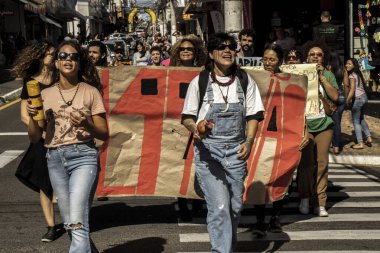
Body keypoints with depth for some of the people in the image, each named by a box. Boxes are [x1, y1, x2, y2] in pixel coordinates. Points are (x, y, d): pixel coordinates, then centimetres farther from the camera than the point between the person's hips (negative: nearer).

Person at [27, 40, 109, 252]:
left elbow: (104, 134, 1)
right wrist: (32, 117, -9)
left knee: (77, 223, -17)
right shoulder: (46, 95, 10)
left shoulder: (90, 92, 2)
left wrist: (87, 125, -19)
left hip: (83, 157, -4)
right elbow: (35, 138, 10)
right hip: (55, 159, 4)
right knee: (70, 224, 11)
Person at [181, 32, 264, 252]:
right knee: (219, 206, -13)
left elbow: (253, 115, 9)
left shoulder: (245, 82, 7)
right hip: (207, 149, -3)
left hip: (236, 150, 3)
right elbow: (187, 117, 3)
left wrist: (249, 140, -7)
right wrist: (195, 129, -19)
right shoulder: (199, 82, 0)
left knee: (235, 206, 10)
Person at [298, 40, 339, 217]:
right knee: (306, 162, -9)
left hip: (324, 124, 2)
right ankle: (304, 198, 8)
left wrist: (321, 77, -7)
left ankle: (319, 203, 7)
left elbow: (335, 96, -4)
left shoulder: (328, 75, 9)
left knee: (322, 163, -1)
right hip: (305, 124, -2)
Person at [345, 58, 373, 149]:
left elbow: (352, 90, -24)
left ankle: (360, 143, 2)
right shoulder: (358, 73, 6)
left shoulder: (352, 75, -18)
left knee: (356, 121, 2)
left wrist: (347, 101, -20)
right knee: (361, 119, 25)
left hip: (357, 99, -8)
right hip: (364, 97, 8)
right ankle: (368, 137, 25)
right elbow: (364, 82, 18)